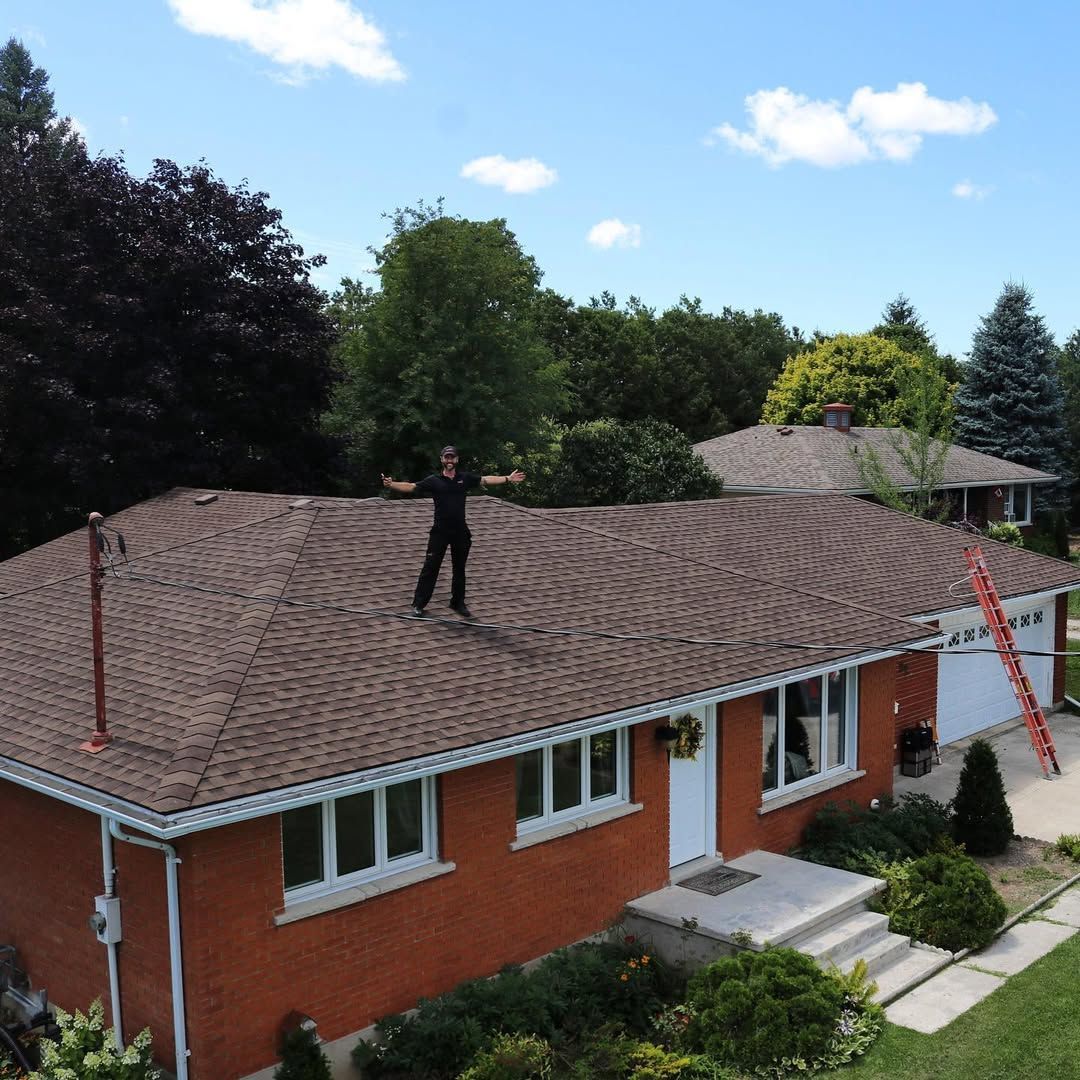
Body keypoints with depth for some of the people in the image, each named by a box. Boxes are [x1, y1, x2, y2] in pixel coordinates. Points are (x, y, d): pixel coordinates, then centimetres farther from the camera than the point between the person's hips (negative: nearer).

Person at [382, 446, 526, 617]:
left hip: (460, 532, 3)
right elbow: (411, 487, -10)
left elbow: (485, 480, 8)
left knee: (459, 568, 12)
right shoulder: (434, 480, -3)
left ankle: (458, 603, 25)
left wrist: (508, 479, 3)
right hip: (440, 532, -2)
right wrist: (391, 484, -26)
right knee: (431, 567, -1)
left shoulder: (465, 478, 4)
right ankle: (419, 604, 6)